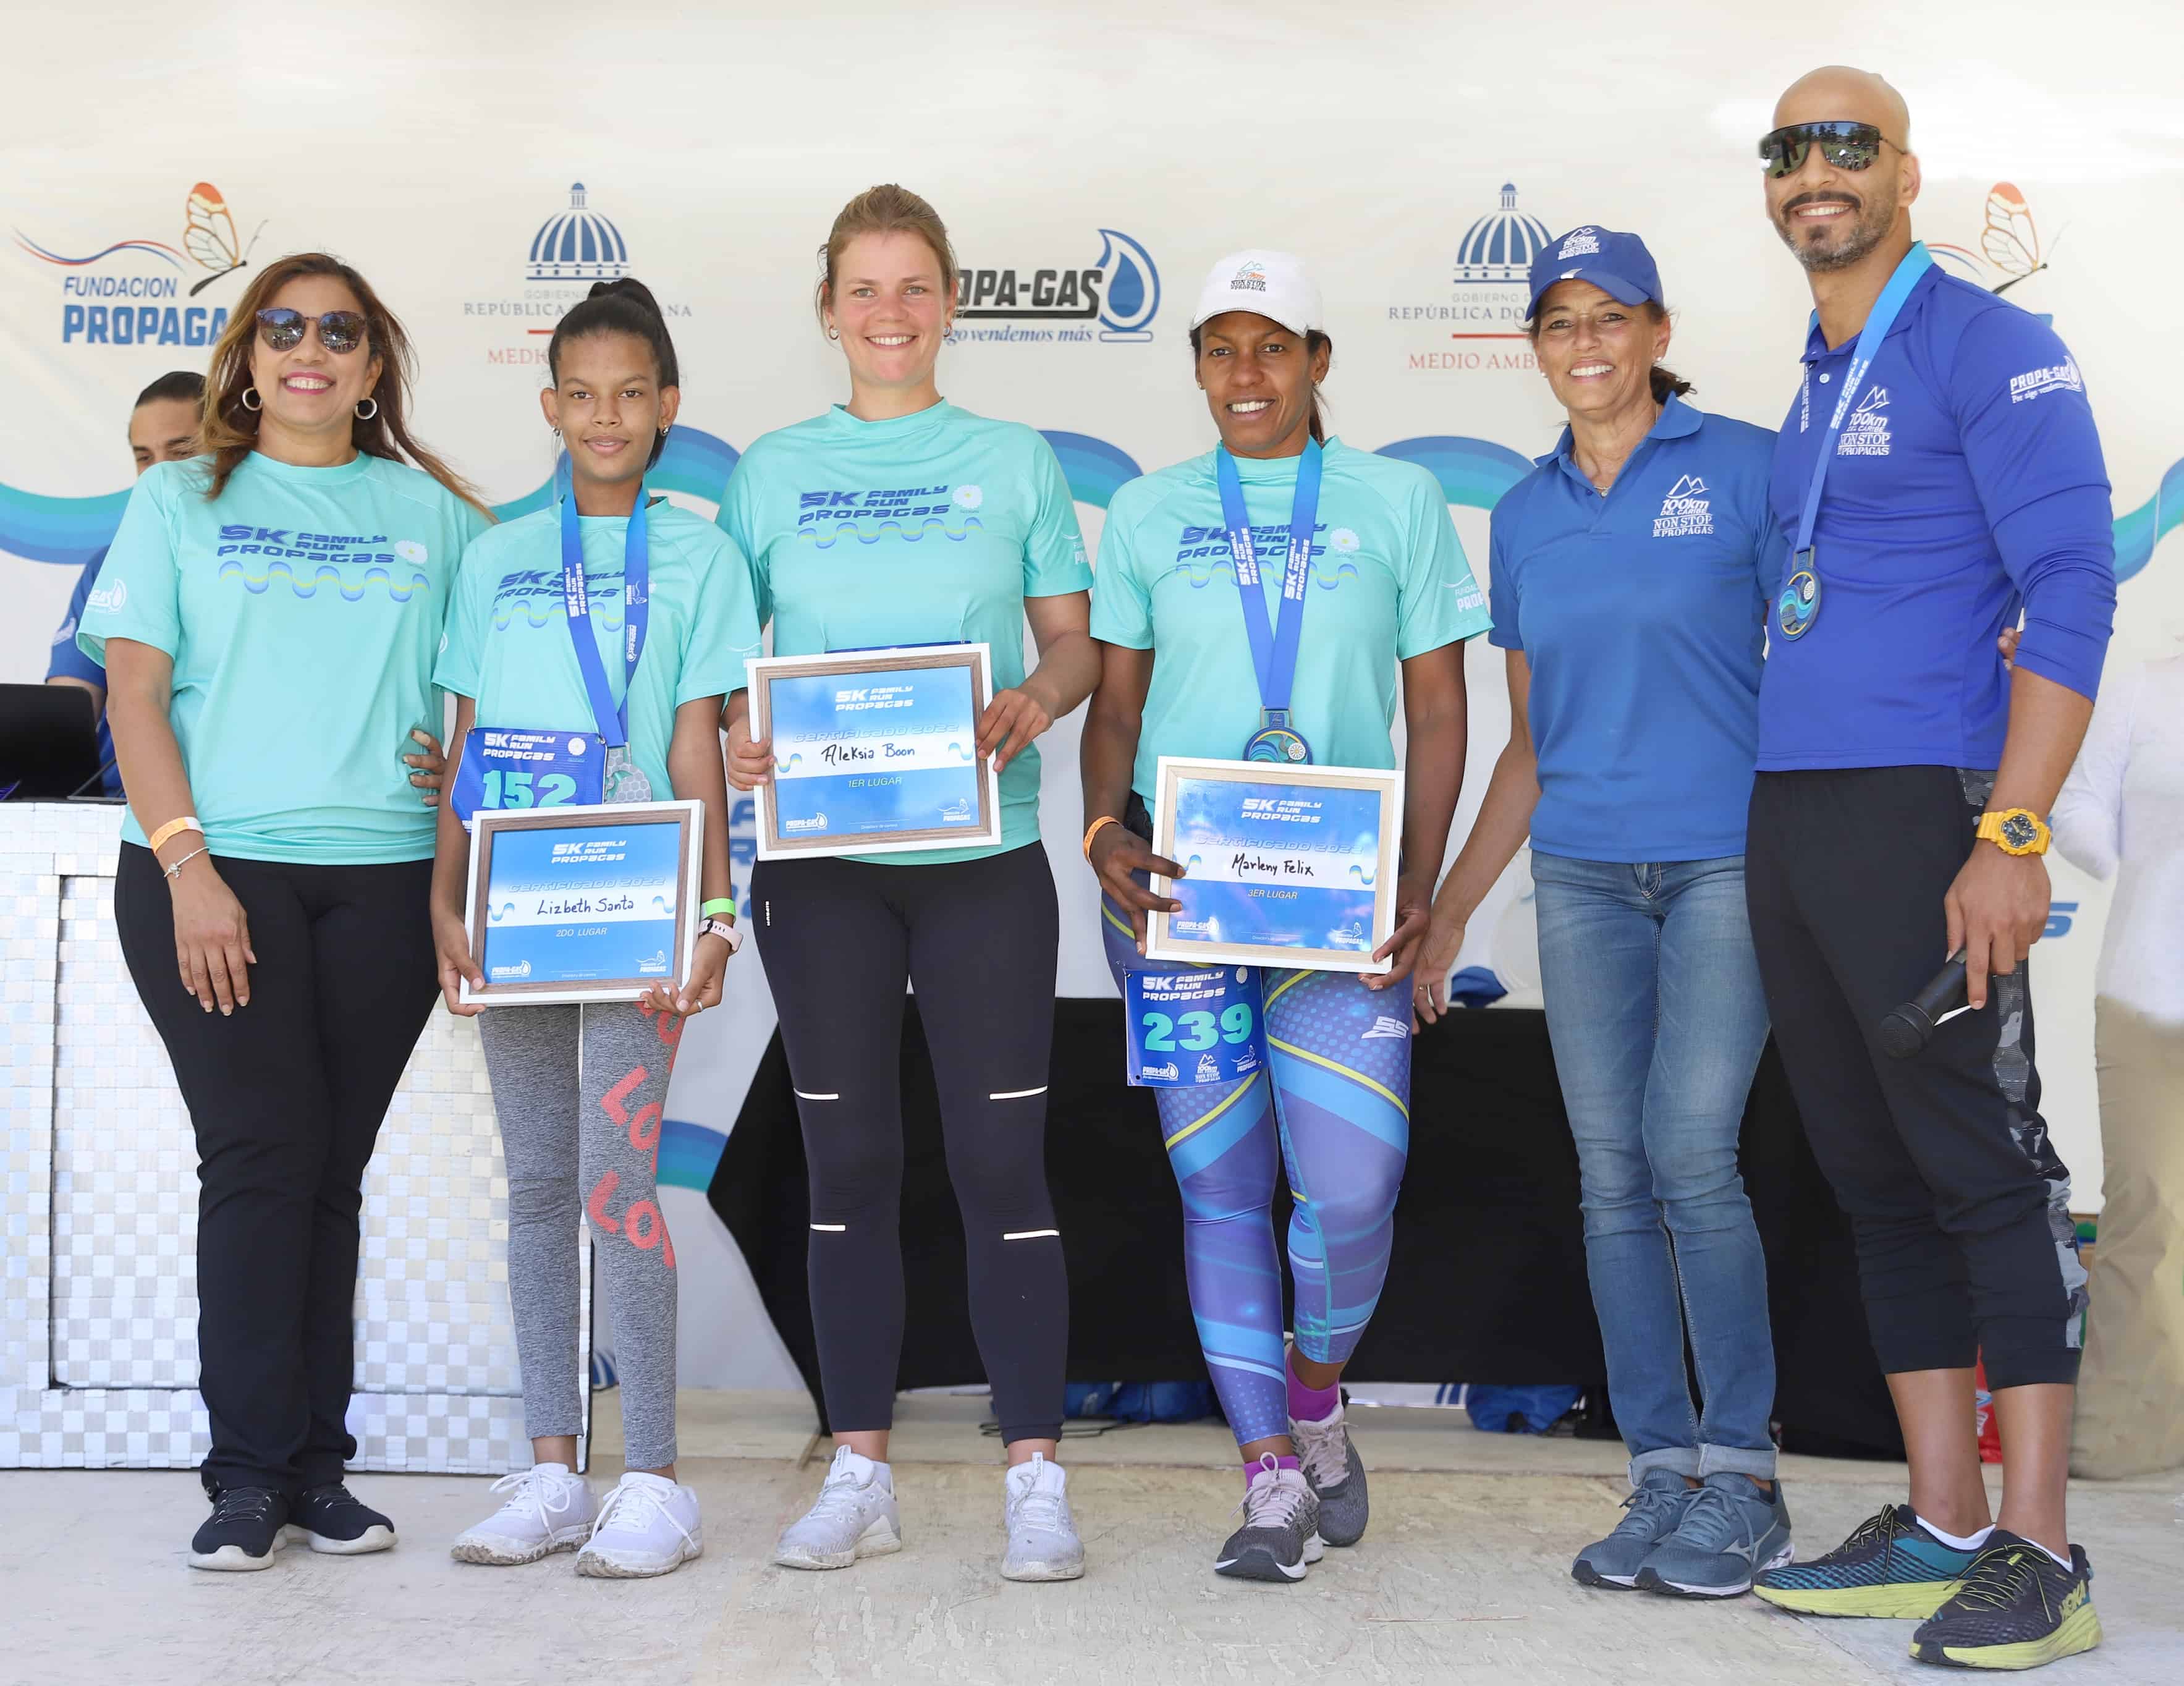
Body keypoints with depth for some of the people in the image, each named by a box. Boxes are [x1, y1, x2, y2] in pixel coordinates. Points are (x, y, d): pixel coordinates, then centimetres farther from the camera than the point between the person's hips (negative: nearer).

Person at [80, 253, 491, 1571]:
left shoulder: (434, 513, 12)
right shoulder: (181, 502, 10)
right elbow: (136, 695, 3)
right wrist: (187, 867, -9)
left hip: (384, 880, 2)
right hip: (216, 873, -1)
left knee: (332, 1168, 4)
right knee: (263, 1155, -7)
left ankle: (318, 1466, 11)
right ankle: (251, 1473, 1)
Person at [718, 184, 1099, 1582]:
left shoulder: (1015, 460, 6)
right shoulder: (773, 471, 9)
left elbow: (1074, 637, 6)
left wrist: (1036, 702, -15)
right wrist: (736, 732, -12)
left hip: (982, 850, -1)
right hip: (820, 854, 2)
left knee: (1001, 1157, -3)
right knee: (849, 1160, 7)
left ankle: (1036, 1479, 5)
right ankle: (860, 1475, 17)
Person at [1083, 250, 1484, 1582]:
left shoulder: (1397, 500, 8)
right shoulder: (1150, 514, 12)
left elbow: (1438, 710, 6)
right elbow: (1115, 705, 12)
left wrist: (1419, 887, -5)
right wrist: (1104, 834, -7)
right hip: (1174, 883, 2)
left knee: (1353, 1180, -11)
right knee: (1219, 1179, 2)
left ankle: (1316, 1405, 19)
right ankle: (1273, 1477, 12)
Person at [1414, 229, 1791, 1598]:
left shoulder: (1744, 467, 0)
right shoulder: (1527, 514, 13)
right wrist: (1449, 907, 15)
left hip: (1729, 858, -4)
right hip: (1582, 872, 5)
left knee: (1692, 1153, -14)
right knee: (1613, 1175, 2)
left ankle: (1742, 1478, -1)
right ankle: (1661, 1476, 11)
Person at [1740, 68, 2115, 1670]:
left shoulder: (1988, 345, -4)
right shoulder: (1813, 385, 19)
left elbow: (2071, 591, -12)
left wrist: (2012, 837, -20)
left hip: (1914, 812, -8)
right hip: (1786, 819, 8)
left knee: (1988, 1167, -5)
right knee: (1878, 1179, 10)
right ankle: (1941, 1525, 18)